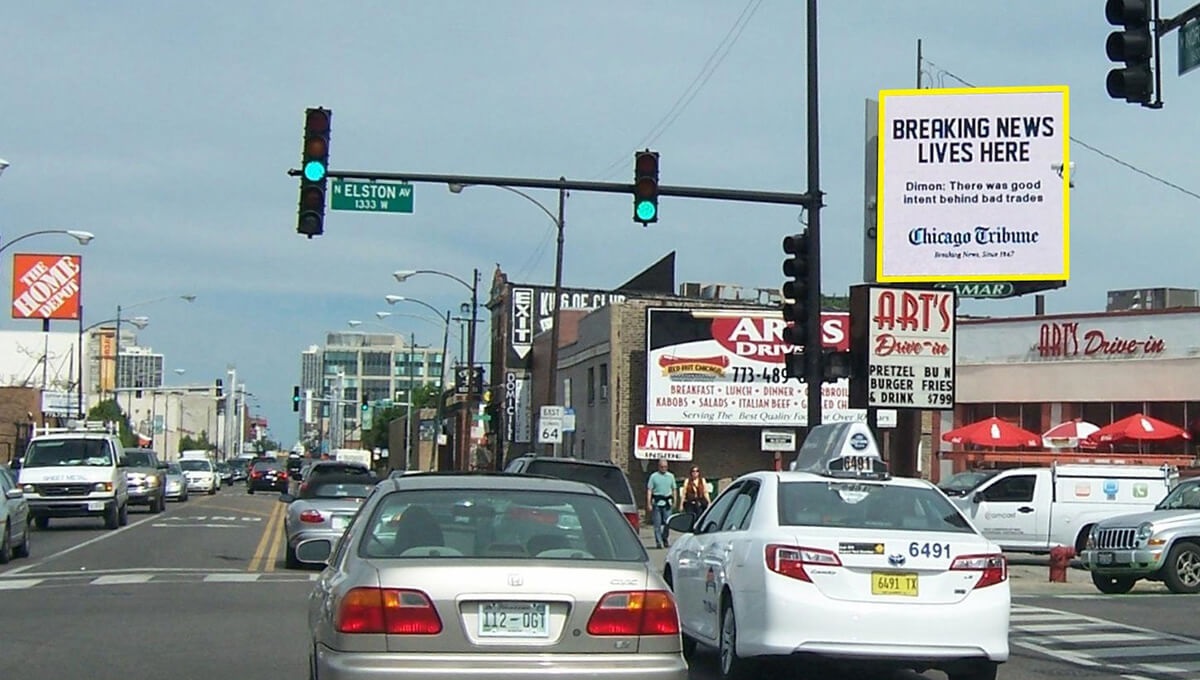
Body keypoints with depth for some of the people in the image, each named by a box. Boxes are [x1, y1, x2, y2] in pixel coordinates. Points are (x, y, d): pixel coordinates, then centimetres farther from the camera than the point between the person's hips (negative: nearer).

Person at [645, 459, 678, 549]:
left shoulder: (671, 476, 12)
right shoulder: (654, 476, 3)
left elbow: (674, 489, 17)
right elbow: (649, 490, 0)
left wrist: (675, 501, 9)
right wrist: (649, 503, -7)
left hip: (667, 502, 2)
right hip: (657, 502, -2)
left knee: (667, 523, 1)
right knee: (657, 523, -3)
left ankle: (665, 540, 16)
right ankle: (658, 542, 1)